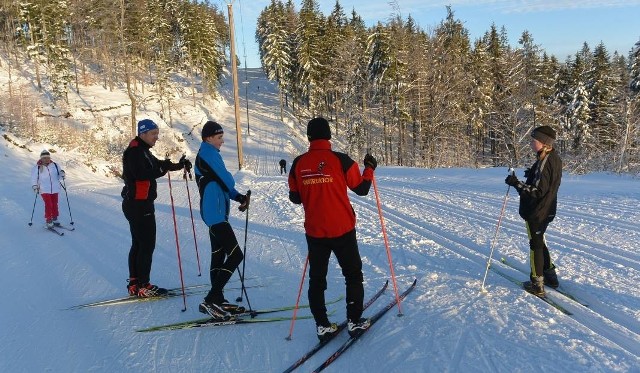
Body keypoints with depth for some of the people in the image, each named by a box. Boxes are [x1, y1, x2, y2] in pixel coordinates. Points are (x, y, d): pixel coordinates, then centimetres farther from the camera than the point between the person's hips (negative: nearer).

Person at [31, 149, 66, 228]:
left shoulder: (54, 165, 4)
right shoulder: (37, 167, -1)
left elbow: (59, 177, 11)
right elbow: (34, 178, 7)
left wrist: (62, 174, -10)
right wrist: (35, 186, -5)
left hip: (55, 189, 3)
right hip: (44, 190, -3)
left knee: (55, 204, 9)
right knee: (48, 205, -12)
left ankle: (55, 219, 23)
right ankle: (48, 221, -5)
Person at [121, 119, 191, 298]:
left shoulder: (142, 151, 16)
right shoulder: (134, 151, -15)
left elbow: (156, 165, 17)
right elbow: (140, 174, -27)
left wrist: (179, 165, 4)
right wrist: (162, 169, -27)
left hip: (139, 204, 11)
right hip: (139, 205, -11)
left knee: (138, 244, 14)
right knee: (147, 245, -7)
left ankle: (134, 284, 20)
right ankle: (143, 286, -2)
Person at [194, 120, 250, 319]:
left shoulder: (209, 154, 18)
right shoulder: (208, 154, -14)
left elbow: (221, 184, 18)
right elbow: (228, 181, -16)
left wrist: (239, 197, 3)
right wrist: (239, 197, 6)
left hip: (216, 213, 11)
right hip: (215, 214, -11)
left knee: (218, 256, 14)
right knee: (235, 255, -12)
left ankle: (217, 300, 21)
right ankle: (210, 301, -9)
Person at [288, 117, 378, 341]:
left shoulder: (299, 163, -2)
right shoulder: (340, 160, -12)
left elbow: (295, 198, 6)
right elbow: (361, 188, -3)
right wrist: (370, 168, 14)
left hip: (314, 231, 2)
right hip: (342, 229, -2)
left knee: (317, 278, 13)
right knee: (353, 274, 14)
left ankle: (322, 325, 14)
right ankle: (354, 321, 16)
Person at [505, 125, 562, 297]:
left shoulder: (543, 162, -25)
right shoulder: (555, 158, 4)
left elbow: (537, 192, -27)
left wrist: (516, 183, -26)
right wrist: (532, 175, 9)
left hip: (536, 212, -9)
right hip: (547, 210, 9)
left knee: (535, 245, 3)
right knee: (540, 241, 24)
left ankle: (537, 285, 12)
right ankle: (550, 275, 34)